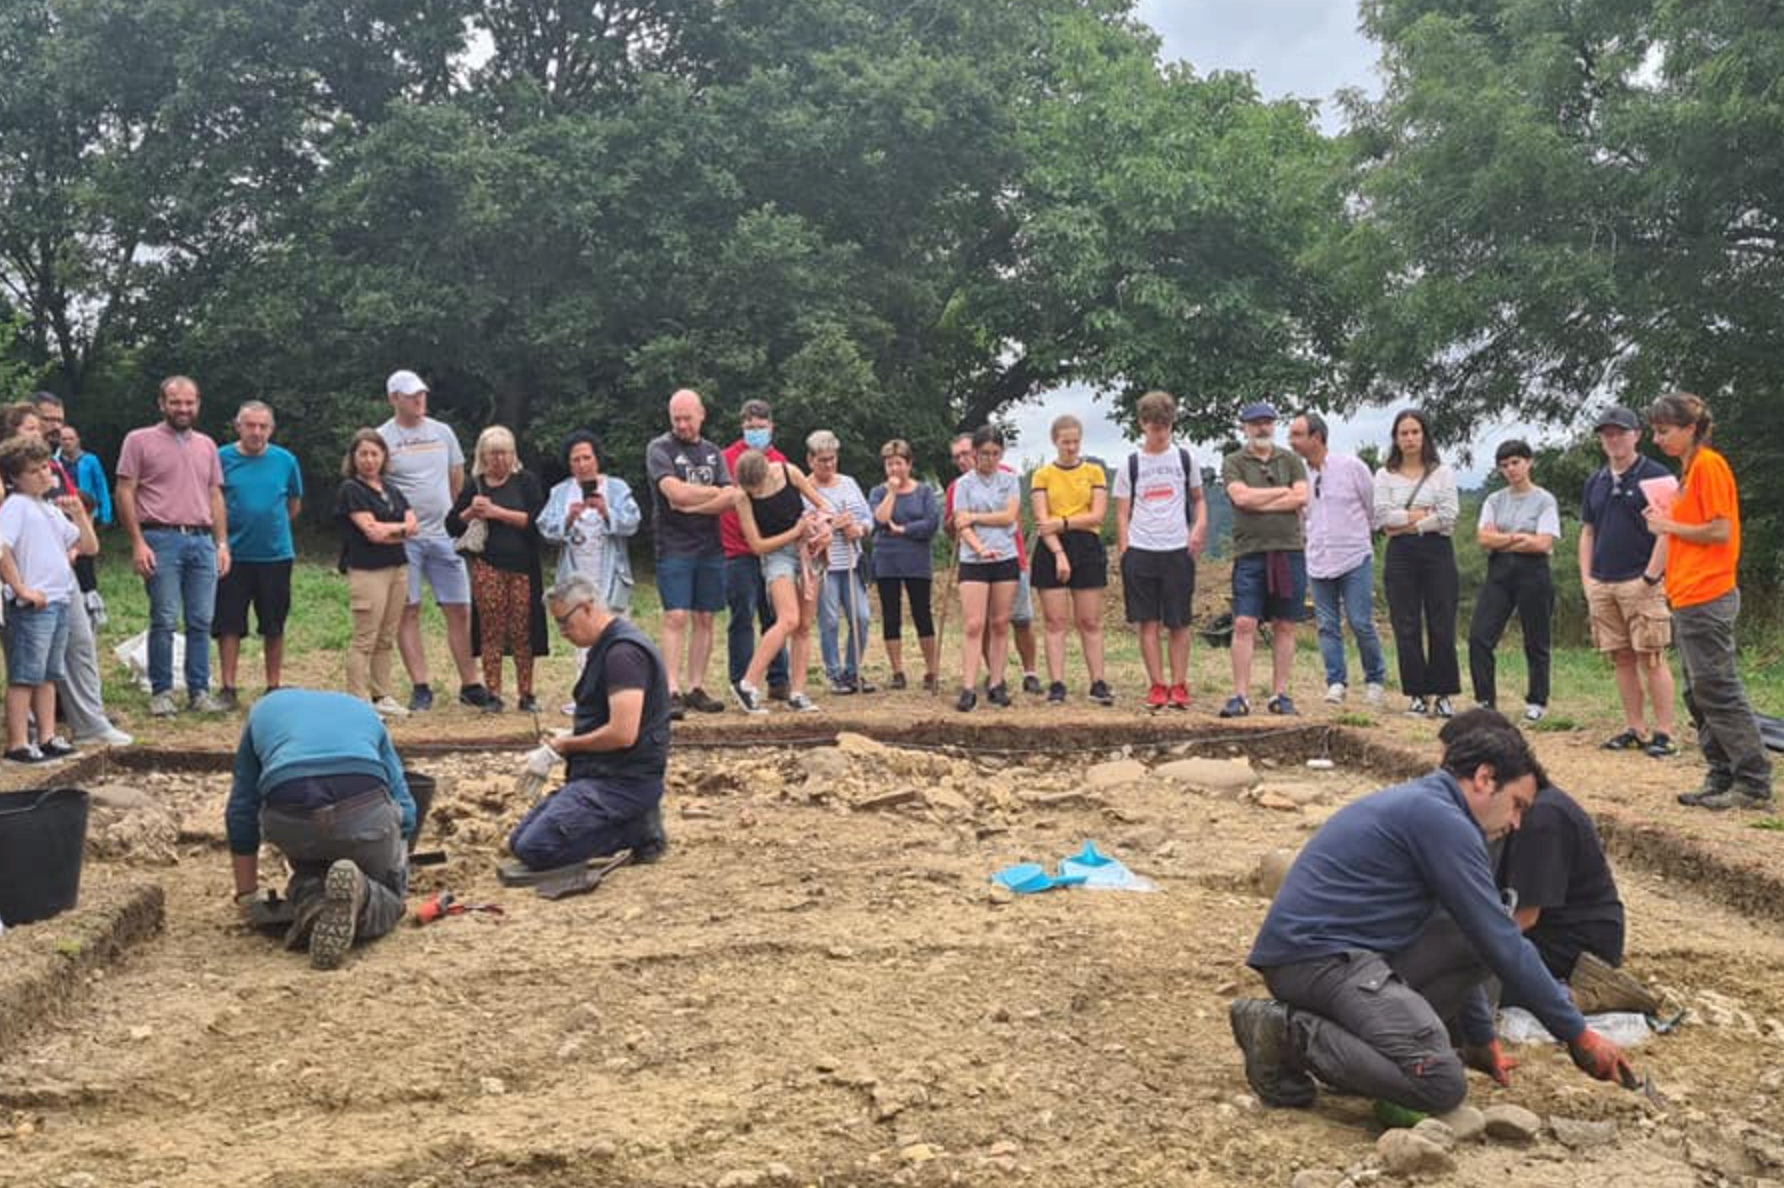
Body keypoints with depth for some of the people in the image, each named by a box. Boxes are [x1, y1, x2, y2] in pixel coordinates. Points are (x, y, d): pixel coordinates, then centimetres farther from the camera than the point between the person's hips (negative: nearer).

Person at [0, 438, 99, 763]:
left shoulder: (53, 510, 17)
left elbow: (90, 548, 18)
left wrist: (79, 515, 5)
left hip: (61, 601, 8)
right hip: (33, 605, -8)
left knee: (48, 675, 13)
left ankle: (47, 737, 19)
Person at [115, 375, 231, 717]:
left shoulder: (206, 445, 16)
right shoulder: (140, 441, 1)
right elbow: (124, 493, -2)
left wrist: (222, 543, 10)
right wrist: (138, 544, -9)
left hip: (203, 541, 4)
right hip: (162, 540, -4)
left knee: (201, 621, 5)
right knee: (164, 621, -3)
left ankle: (199, 691, 11)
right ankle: (161, 692, 6)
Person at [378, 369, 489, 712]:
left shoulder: (442, 432, 9)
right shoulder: (382, 439, -4)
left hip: (443, 535, 4)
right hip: (403, 538, -3)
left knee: (460, 610, 3)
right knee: (408, 613, 0)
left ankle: (470, 685, 9)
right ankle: (421, 687, 6)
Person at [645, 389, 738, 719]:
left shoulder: (712, 453, 14)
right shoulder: (659, 448, -1)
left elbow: (731, 499, 1)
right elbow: (675, 492, -16)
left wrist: (691, 505, -12)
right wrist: (714, 493, -3)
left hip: (710, 547, 5)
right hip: (674, 547, -5)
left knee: (704, 619, 5)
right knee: (676, 618, -11)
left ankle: (696, 689, 10)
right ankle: (672, 692, -12)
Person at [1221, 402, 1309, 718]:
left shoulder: (1291, 460, 12)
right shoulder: (1233, 462, 7)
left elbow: (1301, 497, -3)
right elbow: (1241, 496, -10)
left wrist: (1259, 502, -8)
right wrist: (1283, 491, -3)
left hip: (1289, 550, 2)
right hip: (1249, 552, -2)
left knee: (1284, 626, 5)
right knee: (1244, 624, -8)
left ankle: (1280, 694, 11)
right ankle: (1240, 696, -4)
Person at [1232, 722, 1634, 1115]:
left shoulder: (1418, 806, 22)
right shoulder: (1442, 819, -9)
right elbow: (1503, 944, -10)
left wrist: (1482, 1038, 35)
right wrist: (1578, 1035, -2)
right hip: (1318, 954, -10)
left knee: (1475, 940, 11)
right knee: (1443, 1085, -23)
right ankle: (1287, 1032, -14)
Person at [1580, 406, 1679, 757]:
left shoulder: (1655, 476, -4)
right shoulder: (1596, 482, 15)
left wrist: (1650, 576, -14)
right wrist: (1586, 578, 10)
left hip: (1641, 583, -6)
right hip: (1602, 584, 6)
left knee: (1651, 658, -7)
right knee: (1621, 658, 8)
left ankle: (1664, 732, -4)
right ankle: (1634, 728, 15)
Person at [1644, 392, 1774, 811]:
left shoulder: (1708, 465, -11)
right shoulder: (1690, 470, 17)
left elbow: (1720, 531, -17)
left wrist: (1668, 526, -8)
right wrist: (1666, 522, 7)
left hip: (1706, 599, -10)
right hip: (1688, 600, 10)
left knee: (1720, 693, -7)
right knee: (1699, 696, 12)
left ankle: (1754, 786, -2)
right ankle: (1722, 780, 17)